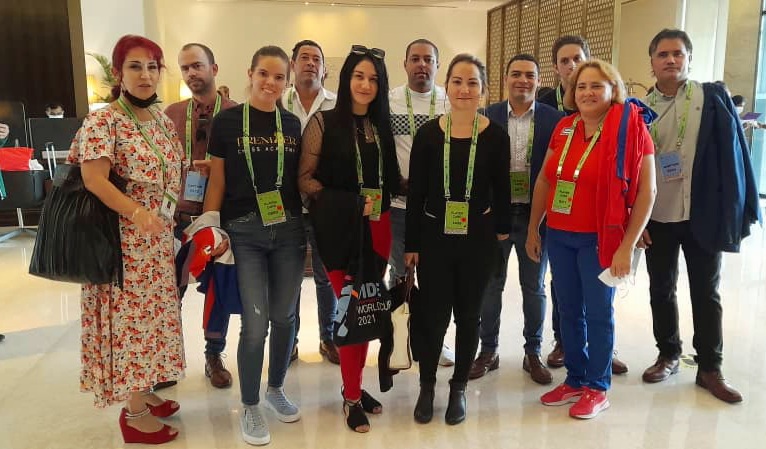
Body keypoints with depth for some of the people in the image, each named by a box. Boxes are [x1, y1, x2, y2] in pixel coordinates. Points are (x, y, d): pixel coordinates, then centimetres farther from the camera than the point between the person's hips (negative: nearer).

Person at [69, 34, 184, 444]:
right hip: (124, 238, -8)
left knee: (152, 313, 16)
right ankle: (133, 412, 17)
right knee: (130, 316, 2)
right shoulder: (102, 120, -13)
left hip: (160, 236, 8)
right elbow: (93, 179, -21)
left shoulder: (163, 120, 11)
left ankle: (144, 392, 33)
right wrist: (138, 214, -30)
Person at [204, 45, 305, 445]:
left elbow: (300, 178, 12)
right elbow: (217, 181, 1)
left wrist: (309, 225, 6)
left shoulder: (292, 123, 7)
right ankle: (249, 406, 17)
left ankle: (276, 389, 34)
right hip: (244, 231, -3)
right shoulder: (227, 121, -1)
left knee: (284, 315, 11)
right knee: (255, 322, -4)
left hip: (289, 229, 3)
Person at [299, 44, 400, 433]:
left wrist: (379, 207, -4)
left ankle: (356, 384, 26)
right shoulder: (324, 122, -4)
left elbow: (391, 178, 14)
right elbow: (304, 178, -8)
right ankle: (351, 397, 16)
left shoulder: (381, 125, 10)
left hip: (377, 227, 4)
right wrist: (347, 203, -16)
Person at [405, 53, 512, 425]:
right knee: (433, 315, 5)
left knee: (468, 315, 12)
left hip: (477, 240, 0)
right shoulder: (428, 133, -3)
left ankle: (458, 388, 30)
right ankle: (426, 386, 27)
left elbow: (501, 189, 6)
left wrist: (502, 228, 11)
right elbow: (415, 193, -1)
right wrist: (411, 244, -1)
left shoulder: (495, 136, -3)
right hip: (434, 237, 0)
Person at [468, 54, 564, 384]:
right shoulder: (486, 117, 0)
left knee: (534, 287, 11)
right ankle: (488, 351, 25)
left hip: (536, 215, 0)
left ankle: (533, 353, 27)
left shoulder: (555, 120, -1)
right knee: (490, 284, 10)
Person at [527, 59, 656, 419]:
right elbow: (544, 180, 11)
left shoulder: (631, 129, -10)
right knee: (569, 311, 14)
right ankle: (575, 380, 30)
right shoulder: (564, 128, 5)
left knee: (598, 314, 7)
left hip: (599, 240, -5)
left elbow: (647, 191, -11)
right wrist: (533, 229, 11)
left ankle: (597, 388, 24)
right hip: (558, 237, 5)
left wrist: (627, 246, -14)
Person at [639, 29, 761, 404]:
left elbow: (733, 153, -4)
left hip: (702, 215, -1)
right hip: (656, 218, 2)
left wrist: (740, 211, -8)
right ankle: (668, 355, 30)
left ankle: (710, 368, 22)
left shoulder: (713, 98, -2)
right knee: (661, 290, 12)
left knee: (706, 294, 9)